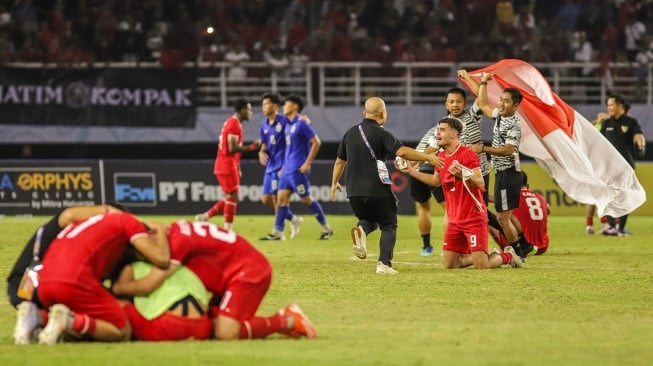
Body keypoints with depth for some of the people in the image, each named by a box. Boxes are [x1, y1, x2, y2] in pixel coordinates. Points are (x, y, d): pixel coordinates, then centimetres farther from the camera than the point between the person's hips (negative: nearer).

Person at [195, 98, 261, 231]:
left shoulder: (231, 123, 17)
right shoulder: (234, 125, -15)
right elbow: (232, 148, -23)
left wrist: (237, 168, 21)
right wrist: (251, 147, -18)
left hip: (227, 165, 10)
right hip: (227, 166, -10)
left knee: (230, 198, 13)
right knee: (233, 197, -7)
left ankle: (204, 217, 14)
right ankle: (228, 229, -4)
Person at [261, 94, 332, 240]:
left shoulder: (301, 124, -12)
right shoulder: (288, 125, 14)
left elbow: (316, 142, -15)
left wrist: (307, 163, -17)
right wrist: (284, 166, 20)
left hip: (298, 169, -8)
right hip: (287, 168, 8)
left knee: (306, 199, -1)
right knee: (282, 198, 2)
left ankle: (326, 228, 11)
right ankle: (277, 232, 1)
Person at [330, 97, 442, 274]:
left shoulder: (350, 133, 11)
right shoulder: (380, 133, -9)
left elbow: (340, 161, 21)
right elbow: (402, 151, -22)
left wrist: (334, 183, 36)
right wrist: (428, 157, -16)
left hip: (354, 192, 5)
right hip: (377, 191, -5)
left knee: (369, 220, 26)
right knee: (389, 226, 9)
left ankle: (361, 230, -10)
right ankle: (384, 264, -7)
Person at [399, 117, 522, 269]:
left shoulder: (468, 154, -15)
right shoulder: (442, 156, 9)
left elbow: (480, 183, -23)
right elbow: (436, 181, 26)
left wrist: (462, 175, -40)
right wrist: (411, 171, 22)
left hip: (474, 218, -8)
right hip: (454, 220, 8)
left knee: (481, 266, -12)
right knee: (449, 264, 5)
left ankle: (508, 256, 19)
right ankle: (482, 256, 26)